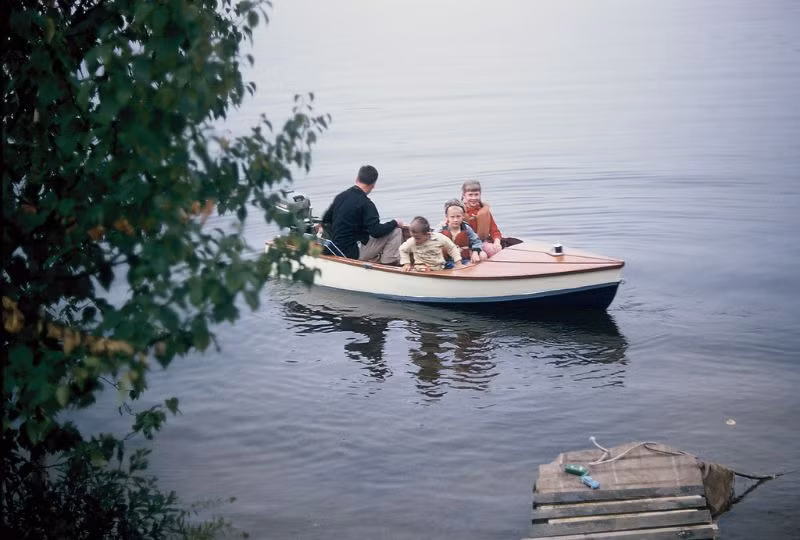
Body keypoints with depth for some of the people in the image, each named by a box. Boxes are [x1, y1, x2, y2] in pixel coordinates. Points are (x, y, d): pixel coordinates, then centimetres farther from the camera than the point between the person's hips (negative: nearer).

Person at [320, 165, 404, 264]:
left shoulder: (340, 196, 7)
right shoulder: (365, 203, -17)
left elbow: (326, 220, 20)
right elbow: (376, 231, -21)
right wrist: (395, 223, -5)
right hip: (354, 252, -8)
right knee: (396, 231, -6)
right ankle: (388, 263, -2)